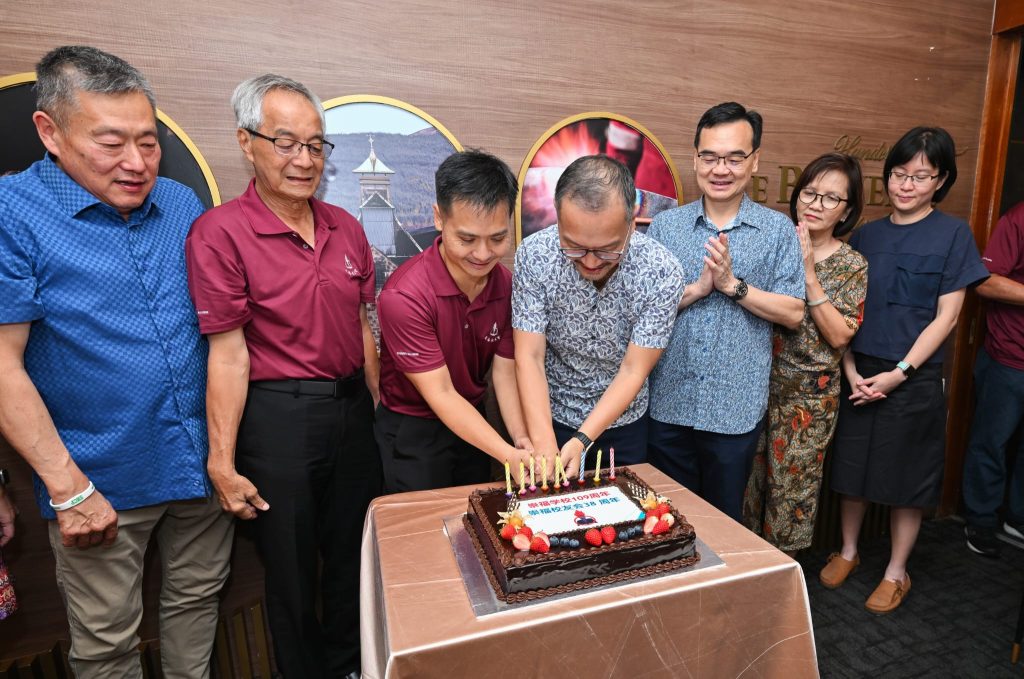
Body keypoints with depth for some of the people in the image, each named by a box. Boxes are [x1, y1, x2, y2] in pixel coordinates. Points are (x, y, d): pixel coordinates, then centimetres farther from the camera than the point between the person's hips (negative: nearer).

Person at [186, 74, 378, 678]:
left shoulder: (346, 227, 5)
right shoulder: (221, 232, -11)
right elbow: (229, 355, -13)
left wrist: (378, 408, 11)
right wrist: (222, 463, -11)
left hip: (352, 408, 6)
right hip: (278, 417, -5)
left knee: (355, 554, 21)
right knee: (292, 567, 15)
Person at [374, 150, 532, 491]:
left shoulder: (507, 284, -11)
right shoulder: (404, 296, -29)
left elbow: (504, 370, -8)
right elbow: (440, 394, -26)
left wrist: (521, 439, -23)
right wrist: (508, 455, -32)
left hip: (473, 422, 5)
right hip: (413, 434, -5)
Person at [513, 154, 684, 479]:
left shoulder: (663, 273, -24)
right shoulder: (534, 255, -24)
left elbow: (633, 371, -20)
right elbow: (529, 358, -21)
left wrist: (581, 441, -29)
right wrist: (545, 447, -30)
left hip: (625, 421, 1)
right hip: (552, 417, 0)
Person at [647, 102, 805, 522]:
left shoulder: (778, 230, 0)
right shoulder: (664, 226, 2)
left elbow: (793, 314, -4)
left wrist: (732, 284, -16)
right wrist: (697, 288, -16)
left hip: (736, 410, -1)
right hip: (667, 404, 1)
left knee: (724, 519, 18)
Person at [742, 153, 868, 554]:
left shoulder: (852, 266, -3)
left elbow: (840, 336, -12)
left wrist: (809, 276, -17)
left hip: (808, 395, -2)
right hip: (758, 383, 2)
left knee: (791, 485, 10)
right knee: (747, 476, 12)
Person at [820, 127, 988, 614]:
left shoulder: (953, 235, -2)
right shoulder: (866, 235, 6)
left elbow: (946, 317, -6)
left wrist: (899, 373, -14)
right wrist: (851, 370, -7)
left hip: (914, 379, -2)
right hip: (859, 375, 3)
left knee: (906, 480, 9)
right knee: (852, 468, 12)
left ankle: (896, 572, 28)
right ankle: (848, 551, 33)